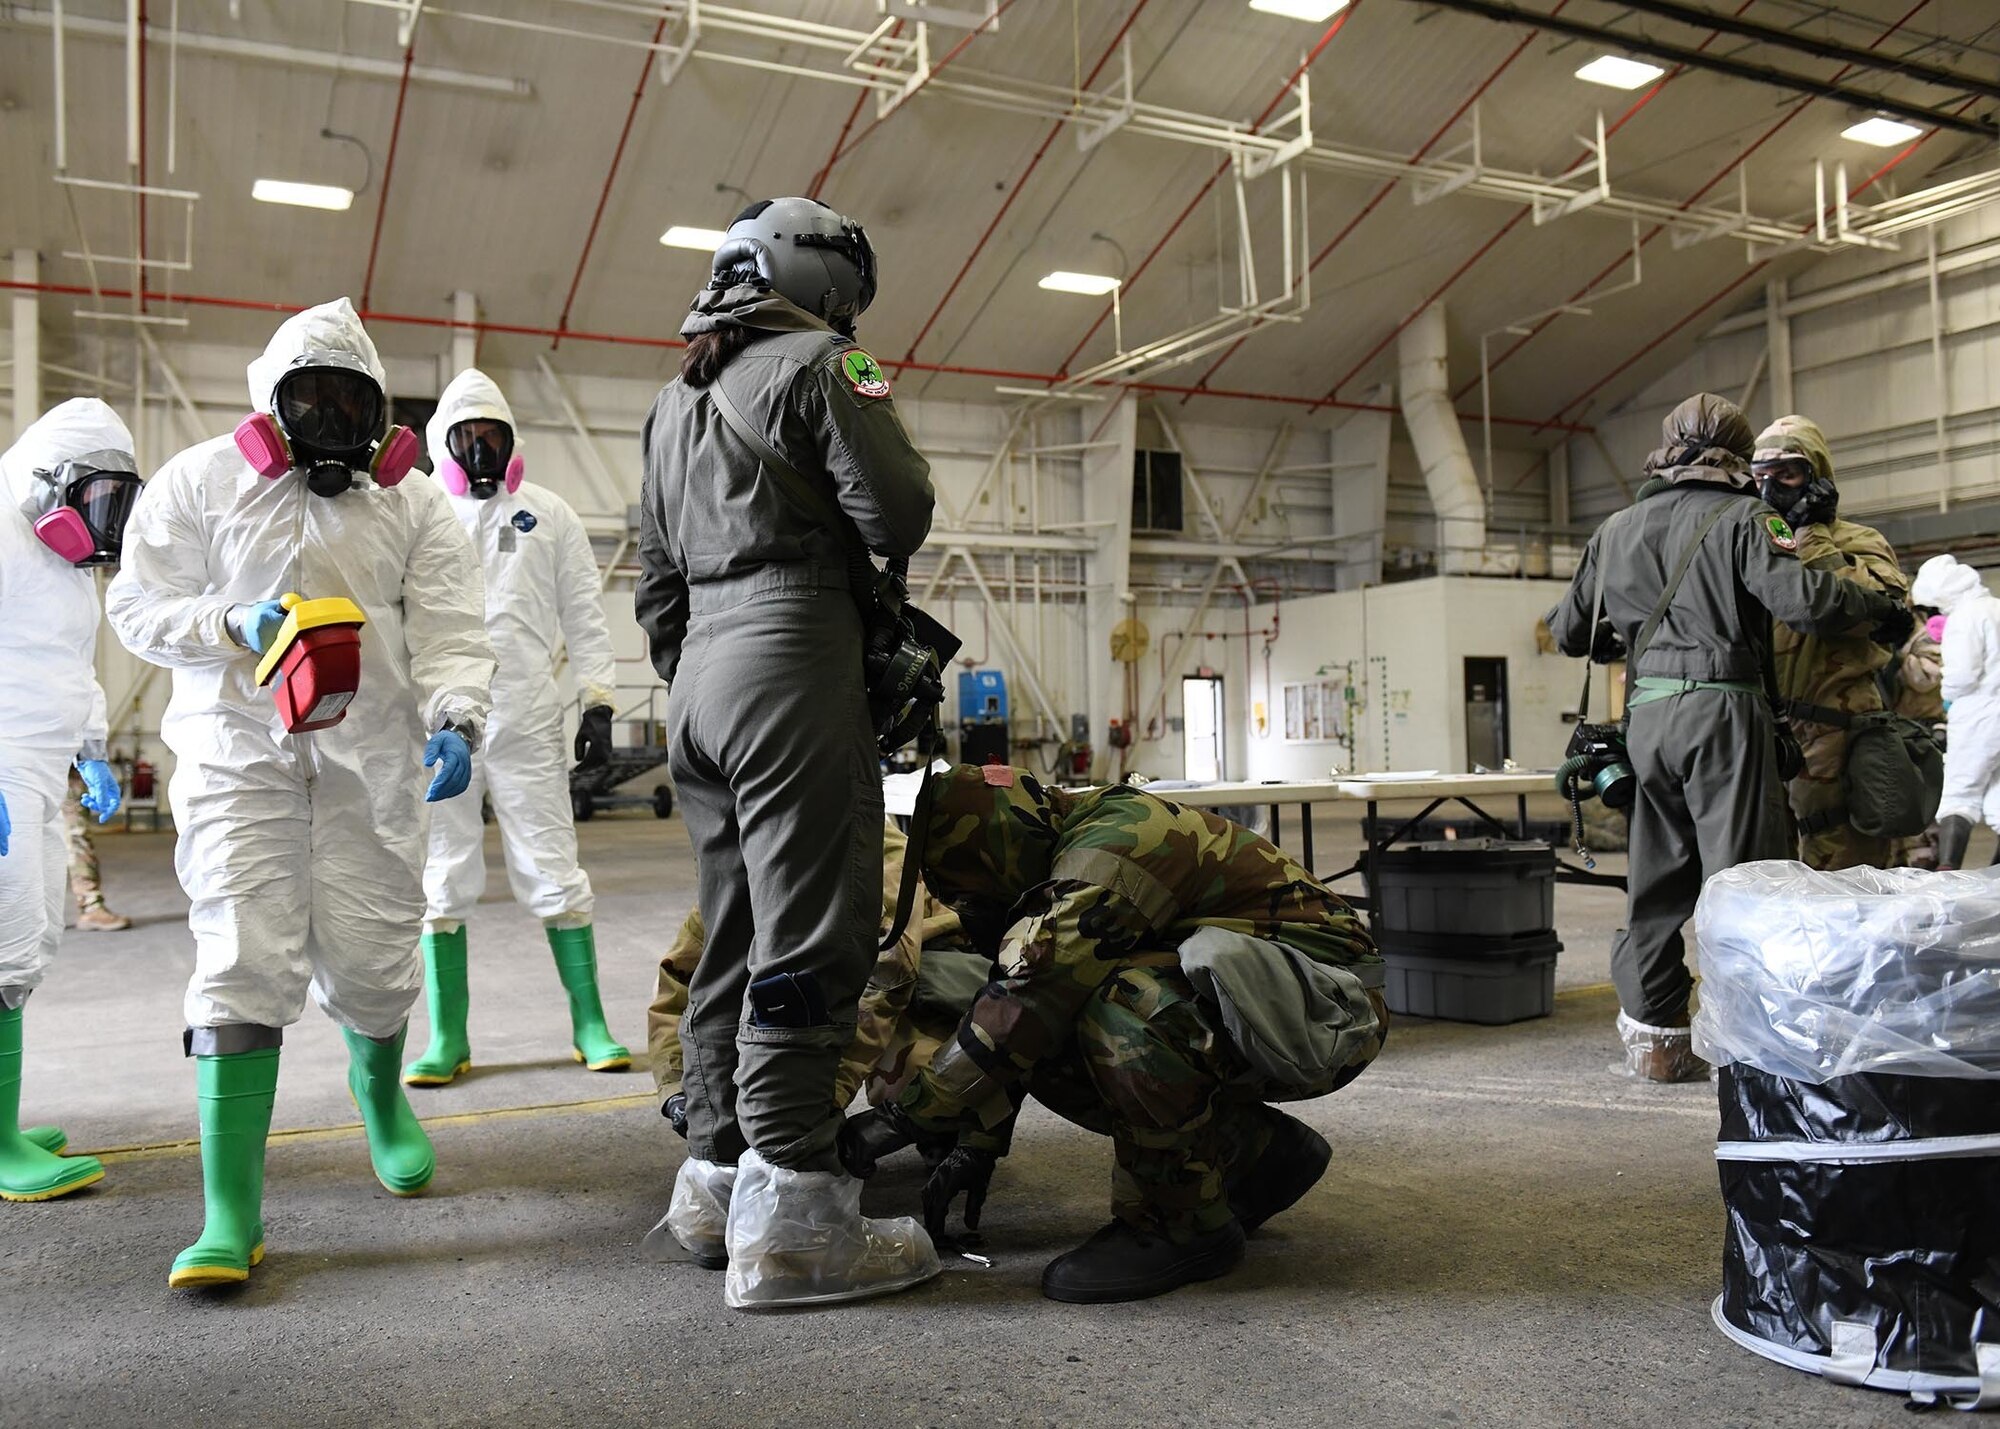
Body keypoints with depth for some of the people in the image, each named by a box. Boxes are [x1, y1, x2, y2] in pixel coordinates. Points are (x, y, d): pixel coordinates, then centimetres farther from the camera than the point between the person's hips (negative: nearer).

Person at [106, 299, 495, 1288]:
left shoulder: (414, 503, 8)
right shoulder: (201, 482, 5)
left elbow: (450, 628, -2)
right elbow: (138, 606, 6)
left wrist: (454, 719, -20)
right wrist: (233, 625, -14)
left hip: (374, 758, 1)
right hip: (239, 753, -1)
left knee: (370, 961, 5)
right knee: (242, 966, -10)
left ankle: (380, 1094, 40)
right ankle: (231, 1215, -6)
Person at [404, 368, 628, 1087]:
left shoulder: (549, 514, 11)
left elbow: (584, 616, 10)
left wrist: (598, 703, 2)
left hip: (528, 722, 0)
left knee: (553, 872, 1)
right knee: (442, 879, 5)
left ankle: (590, 1025, 11)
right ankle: (448, 1037, 14)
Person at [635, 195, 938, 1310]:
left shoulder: (676, 400, 24)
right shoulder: (819, 362, -1)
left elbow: (657, 579, 23)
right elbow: (897, 517, -10)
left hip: (703, 672, 9)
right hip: (794, 662, -9)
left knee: (736, 935, 13)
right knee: (809, 938, -10)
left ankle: (716, 1170, 19)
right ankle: (787, 1218, -10)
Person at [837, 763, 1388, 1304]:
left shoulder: (1112, 843, -23)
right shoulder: (1072, 856, 7)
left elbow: (1028, 1003, -29)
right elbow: (1032, 1028, 14)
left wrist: (901, 1116, -22)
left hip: (1328, 1008, -10)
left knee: (1123, 1009, -33)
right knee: (1050, 1047, -3)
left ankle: (1182, 1226, -11)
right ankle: (1260, 1153, 9)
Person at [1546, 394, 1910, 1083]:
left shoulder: (1615, 530, 16)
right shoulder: (1742, 518, -1)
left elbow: (1568, 630, 22)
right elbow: (1804, 599, -14)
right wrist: (1882, 612, 3)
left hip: (1646, 714, 6)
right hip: (1721, 708, -5)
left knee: (1657, 877, 11)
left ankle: (1653, 1034, 16)